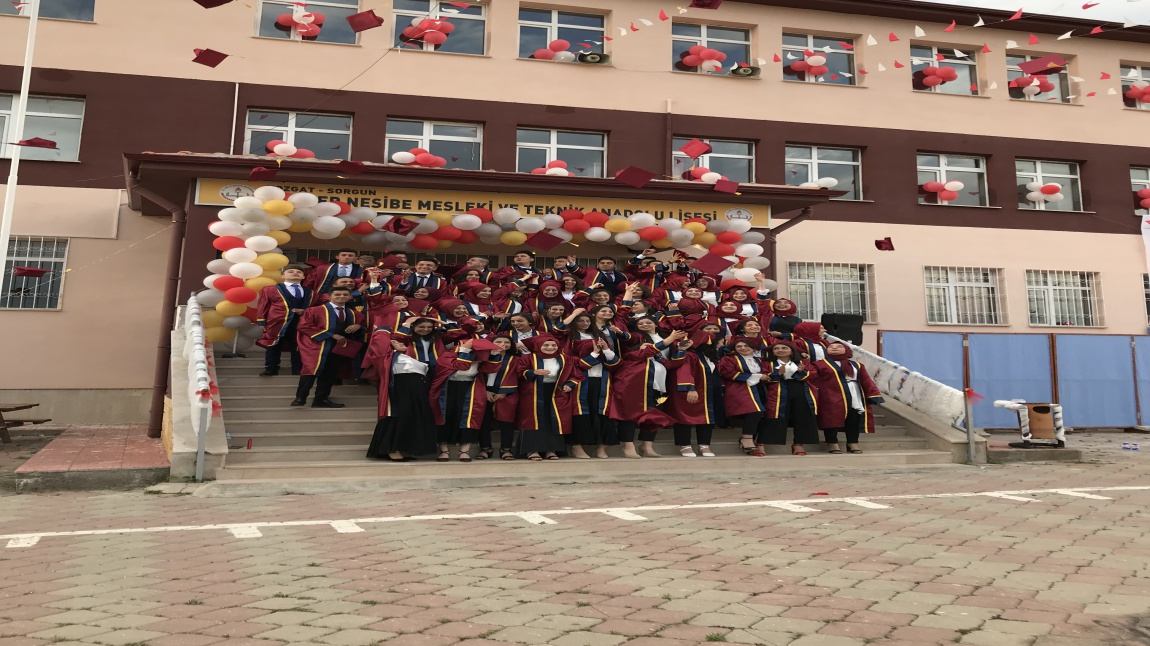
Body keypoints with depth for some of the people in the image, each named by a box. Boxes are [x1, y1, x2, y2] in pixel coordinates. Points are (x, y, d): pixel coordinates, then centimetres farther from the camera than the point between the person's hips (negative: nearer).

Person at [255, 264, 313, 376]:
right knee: (274, 347, 2)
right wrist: (261, 323, -5)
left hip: (302, 324, 2)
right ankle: (271, 370, 8)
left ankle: (298, 371, 8)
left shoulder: (310, 293, 15)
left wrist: (305, 311, -4)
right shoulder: (270, 290, 8)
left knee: (298, 348, 3)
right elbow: (262, 307, 5)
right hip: (277, 322, -2)